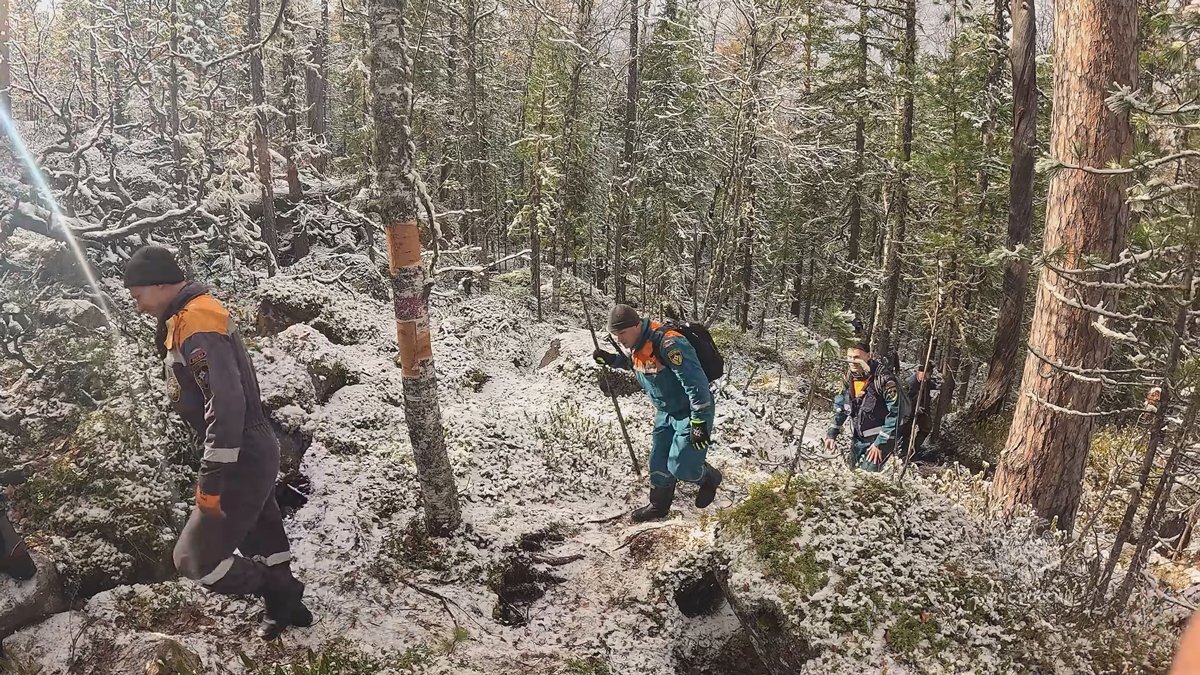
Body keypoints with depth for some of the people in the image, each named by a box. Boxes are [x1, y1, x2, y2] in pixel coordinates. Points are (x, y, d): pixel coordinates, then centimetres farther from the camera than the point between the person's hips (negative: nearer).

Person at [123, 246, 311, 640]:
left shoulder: (195, 322, -20)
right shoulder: (196, 316, 14)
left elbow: (226, 403, -28)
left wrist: (212, 478, -26)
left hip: (242, 459, -10)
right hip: (254, 452, 10)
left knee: (196, 558, -3)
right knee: (262, 539, 22)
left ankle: (283, 599, 11)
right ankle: (286, 607, 37)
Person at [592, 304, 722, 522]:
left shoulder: (669, 343, -32)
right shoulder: (637, 345, -3)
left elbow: (696, 383, -32)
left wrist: (699, 423, -31)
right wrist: (612, 360, 6)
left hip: (691, 412, -8)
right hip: (666, 412, 8)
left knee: (680, 467, -6)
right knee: (658, 462, 12)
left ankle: (709, 479, 25)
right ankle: (659, 505, 33)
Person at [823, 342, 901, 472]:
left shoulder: (883, 378, -23)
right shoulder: (849, 375, -2)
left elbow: (894, 413, -21)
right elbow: (840, 406, 11)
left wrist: (880, 443, -20)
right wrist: (832, 433, 5)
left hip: (881, 436, -7)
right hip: (859, 437, 7)